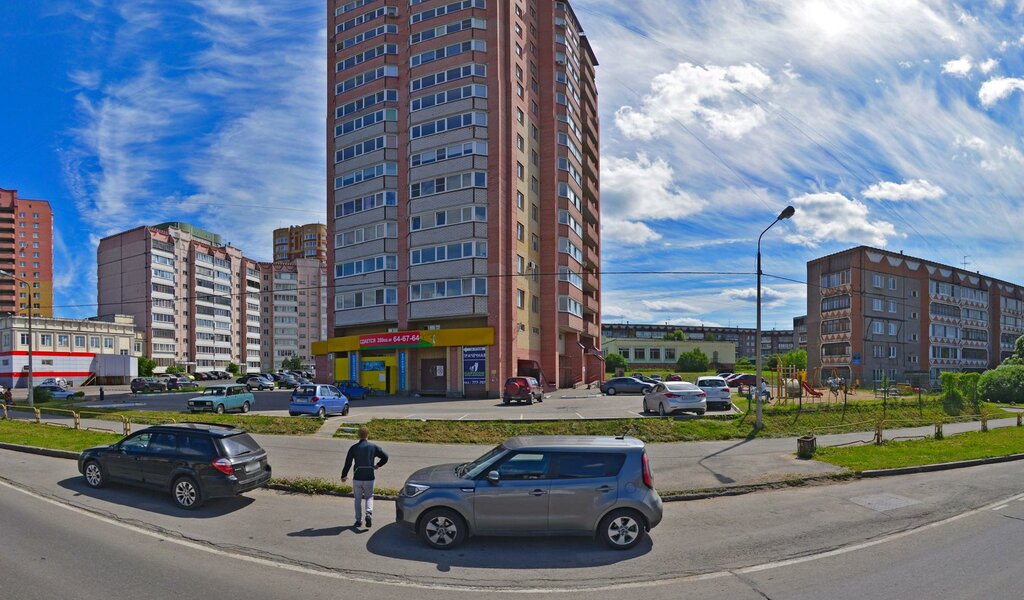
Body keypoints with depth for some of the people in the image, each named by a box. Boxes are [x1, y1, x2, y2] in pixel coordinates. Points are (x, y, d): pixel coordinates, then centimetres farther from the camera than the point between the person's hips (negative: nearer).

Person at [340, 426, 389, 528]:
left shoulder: (354, 448, -5)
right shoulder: (373, 447, -3)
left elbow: (348, 463, -3)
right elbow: (385, 457, -4)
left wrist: (344, 476, 10)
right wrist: (377, 466, 14)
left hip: (357, 478, 0)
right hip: (369, 477, 0)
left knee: (358, 499, 14)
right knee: (369, 497, 15)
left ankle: (358, 520, 15)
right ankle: (369, 514, -7)